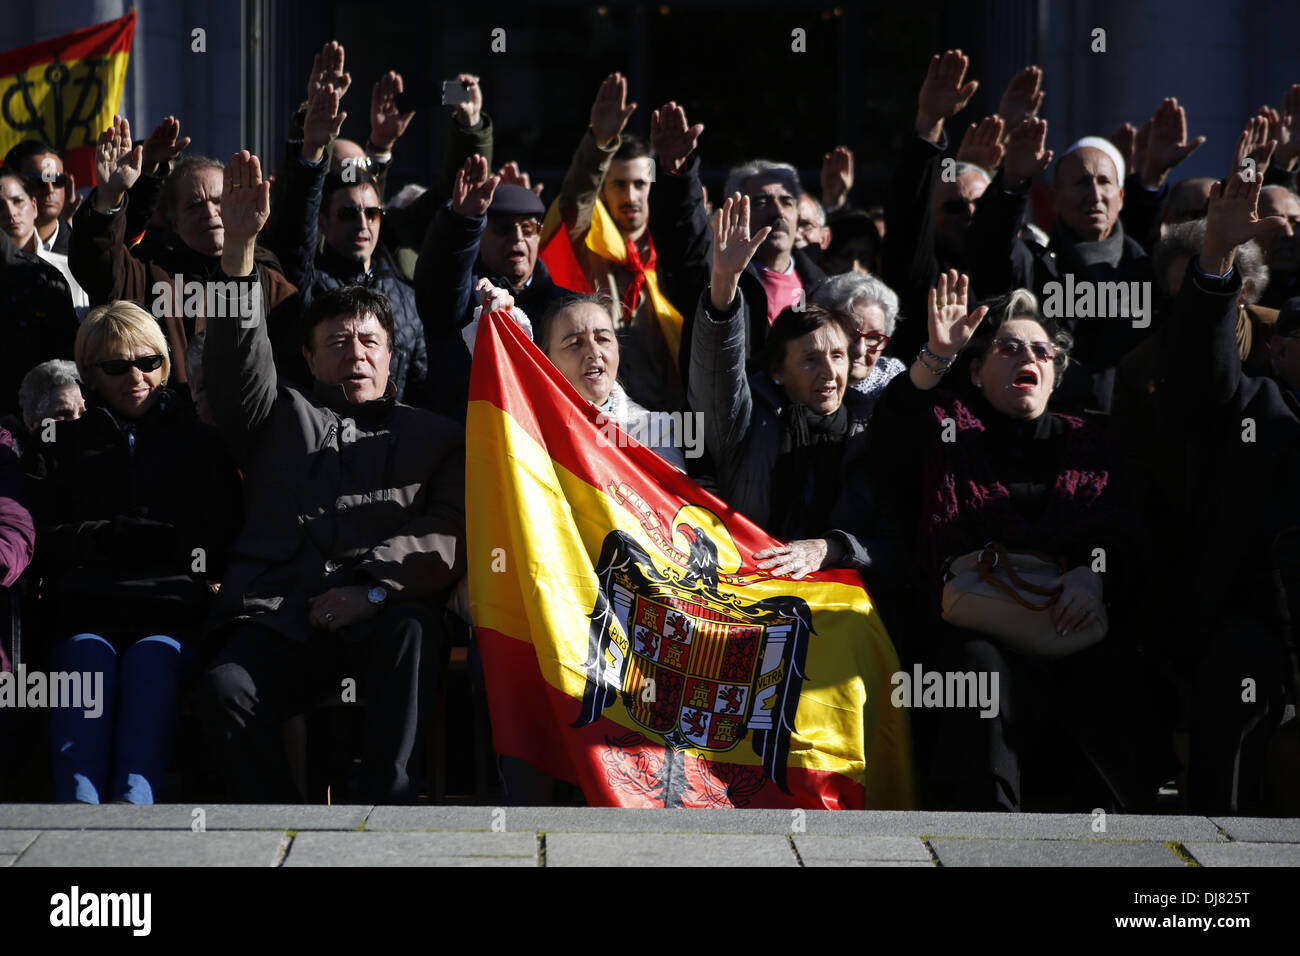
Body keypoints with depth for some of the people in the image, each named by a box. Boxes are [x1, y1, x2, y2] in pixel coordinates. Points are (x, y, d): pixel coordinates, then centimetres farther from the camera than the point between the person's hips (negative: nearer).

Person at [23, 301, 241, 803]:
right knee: (87, 659, -33)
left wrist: (168, 546, -6)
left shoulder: (199, 442, 26)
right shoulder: (60, 445, 25)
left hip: (172, 608, 0)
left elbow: (227, 540, 14)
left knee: (152, 659, -34)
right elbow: (38, 543, 11)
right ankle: (78, 803, -54)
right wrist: (102, 540, -6)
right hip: (83, 610, 0)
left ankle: (133, 801, -54)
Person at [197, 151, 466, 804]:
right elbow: (238, 359, 8)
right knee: (225, 691, -31)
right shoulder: (281, 418, 28)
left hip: (380, 619, -1)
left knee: (412, 625, -37)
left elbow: (449, 536, 9)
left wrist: (375, 588, -10)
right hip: (277, 617, 1)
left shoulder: (432, 437, 25)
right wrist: (239, 245, -7)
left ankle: (384, 814, -38)